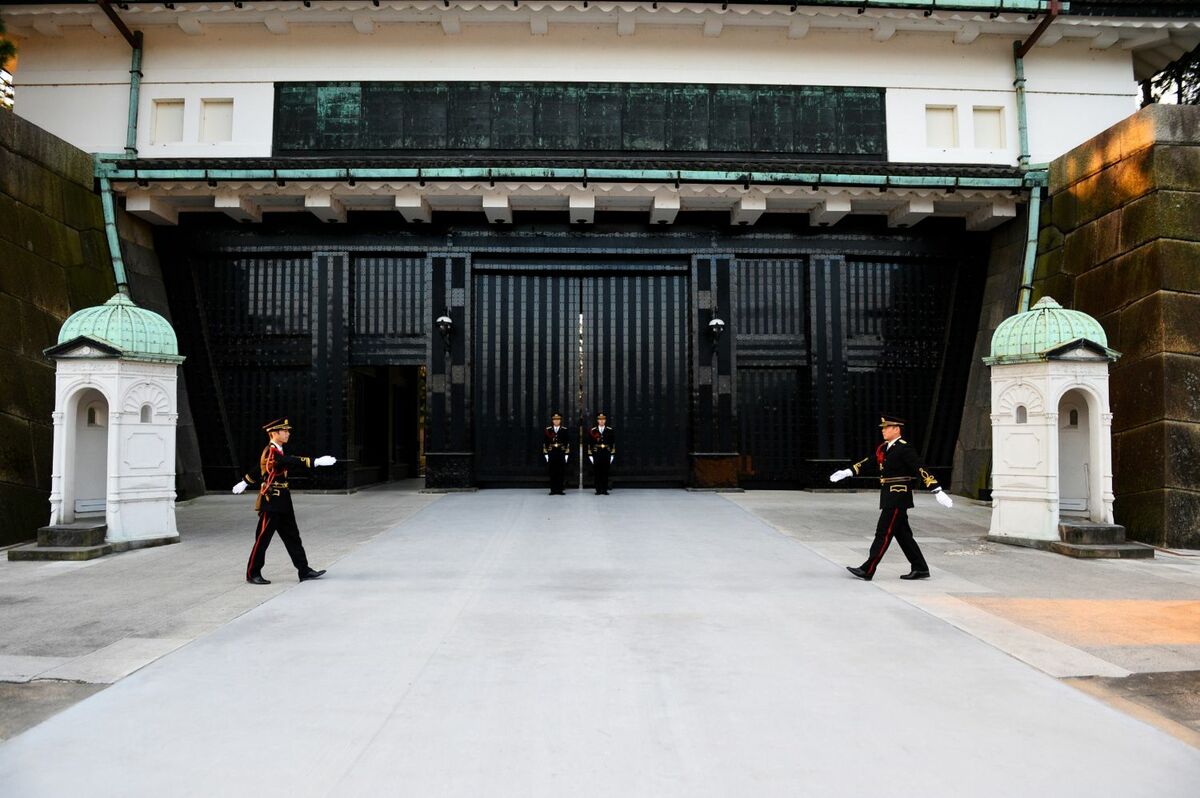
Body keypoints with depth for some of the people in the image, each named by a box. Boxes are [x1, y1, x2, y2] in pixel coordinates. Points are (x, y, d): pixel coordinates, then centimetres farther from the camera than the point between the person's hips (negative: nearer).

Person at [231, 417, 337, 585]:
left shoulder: (275, 451, 12)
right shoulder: (271, 452, -17)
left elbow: (259, 468, 26)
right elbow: (292, 461, -33)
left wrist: (244, 483, 40)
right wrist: (317, 461, -41)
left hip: (282, 503, 9)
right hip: (271, 503, -9)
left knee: (292, 537, 7)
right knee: (263, 538, 1)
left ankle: (304, 571, 8)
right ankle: (253, 574, 13)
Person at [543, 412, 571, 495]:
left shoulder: (564, 430, 4)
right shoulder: (547, 430, 5)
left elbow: (568, 443, 4)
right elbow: (544, 443, 6)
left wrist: (567, 454, -2)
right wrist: (546, 454, 1)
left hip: (561, 454, 0)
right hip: (551, 454, 0)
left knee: (561, 472, 0)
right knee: (552, 473, 1)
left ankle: (560, 490, 5)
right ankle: (553, 490, 6)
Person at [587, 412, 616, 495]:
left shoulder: (610, 430, 5)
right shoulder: (592, 431, 4)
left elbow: (613, 443, 6)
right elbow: (589, 444, 5)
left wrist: (612, 454, 0)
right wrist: (590, 455, 0)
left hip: (606, 454, 0)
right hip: (596, 454, 0)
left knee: (605, 473, 2)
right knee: (597, 473, 1)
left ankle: (605, 490, 7)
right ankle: (598, 490, 6)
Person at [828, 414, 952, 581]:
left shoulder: (904, 448, -13)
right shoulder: (883, 448, 12)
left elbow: (920, 470, -19)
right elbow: (868, 463, 22)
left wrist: (937, 492, -24)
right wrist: (847, 472, 21)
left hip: (898, 498, -9)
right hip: (889, 497, 9)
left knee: (884, 533, -6)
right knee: (902, 534, 13)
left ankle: (867, 570, -3)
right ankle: (920, 569, 21)